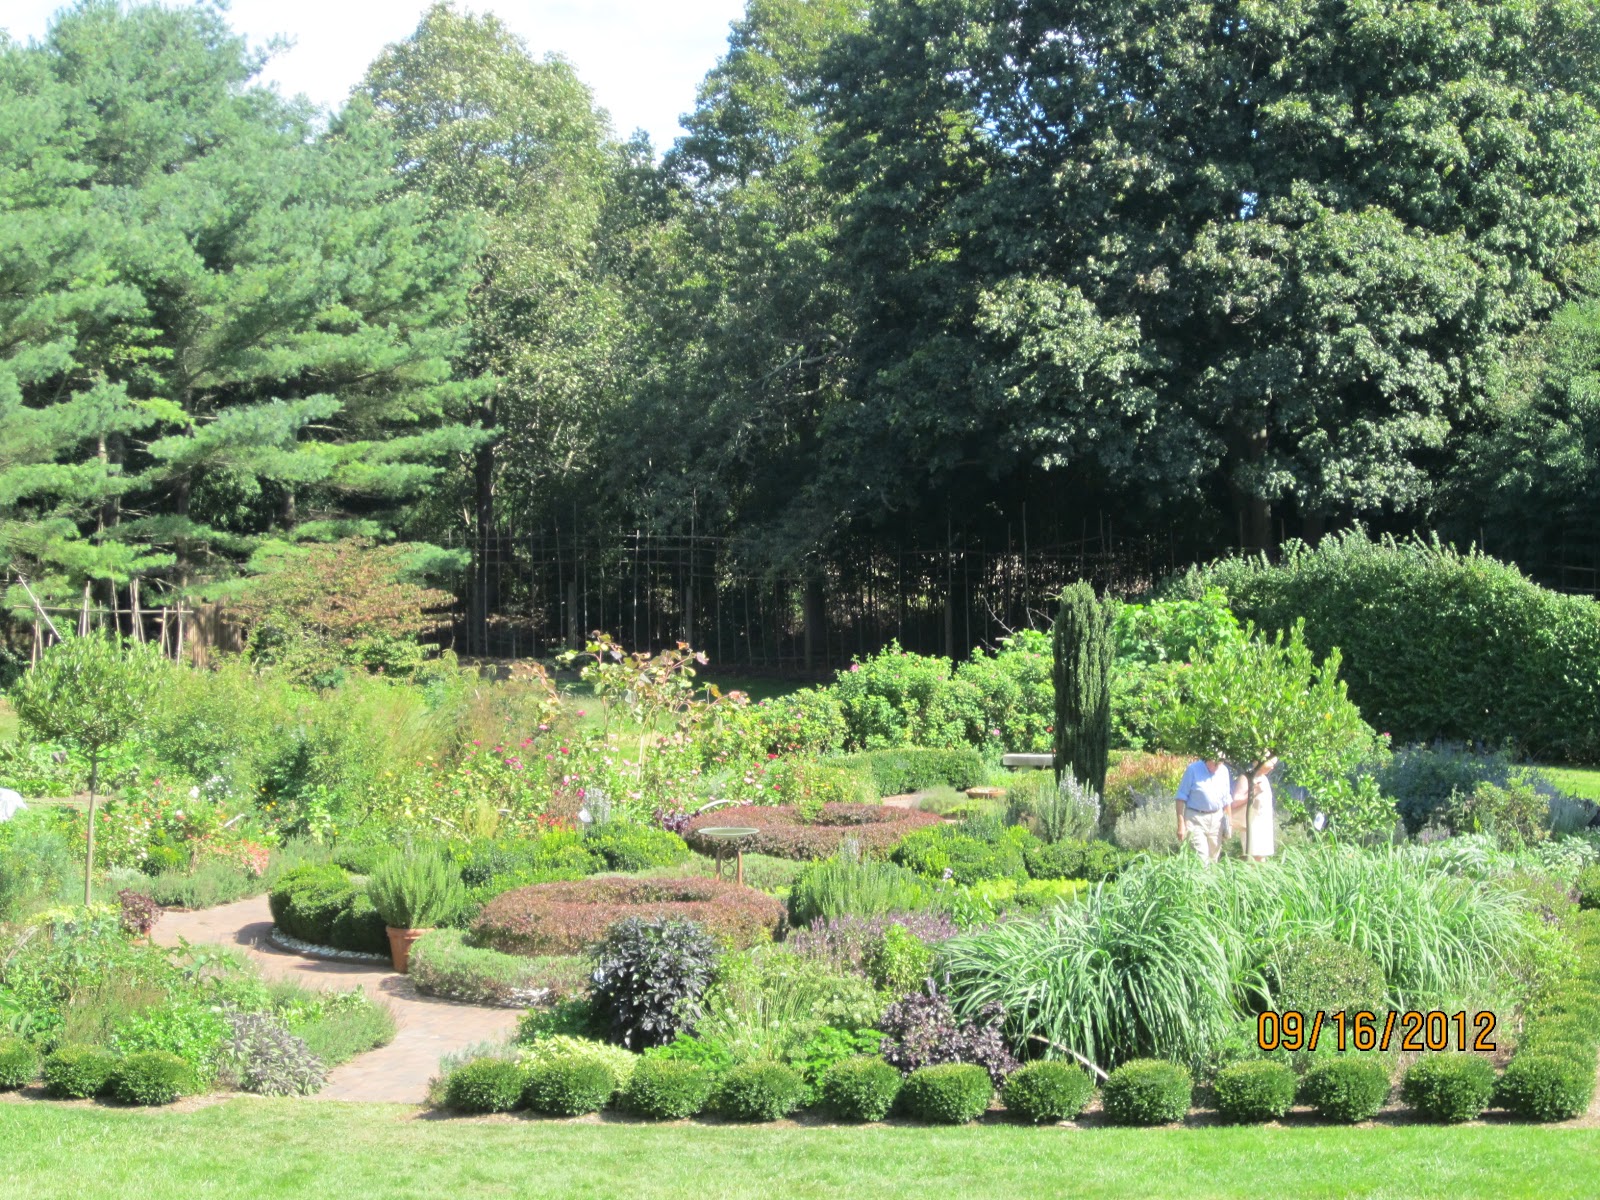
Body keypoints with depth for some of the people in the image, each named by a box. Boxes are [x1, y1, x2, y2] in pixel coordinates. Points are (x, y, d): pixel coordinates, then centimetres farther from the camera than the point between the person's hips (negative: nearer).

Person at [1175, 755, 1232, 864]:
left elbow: (1226, 799, 15)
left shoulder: (1223, 771, 6)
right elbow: (1181, 798, -7)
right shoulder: (1193, 769, -8)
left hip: (1216, 819, 5)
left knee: (1213, 858, 9)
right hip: (1195, 819, -5)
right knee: (1201, 858, -14)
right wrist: (1181, 824, -12)